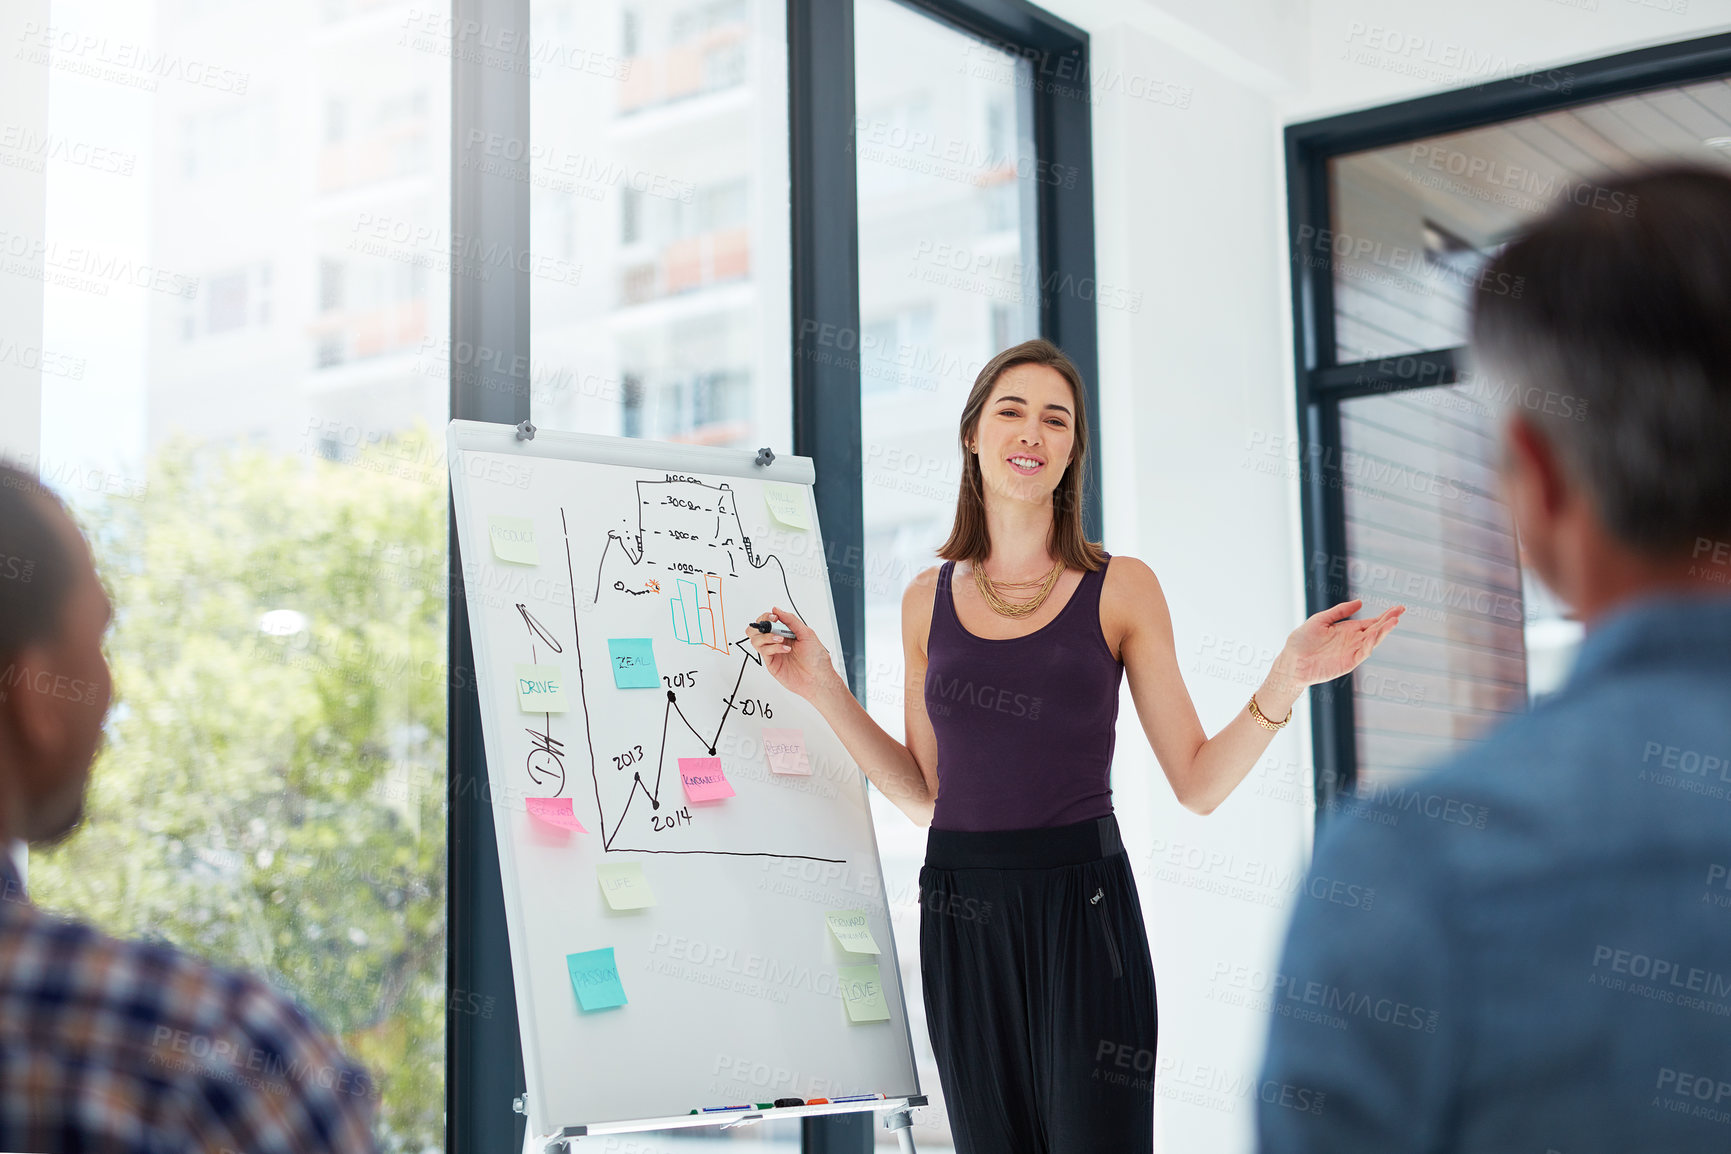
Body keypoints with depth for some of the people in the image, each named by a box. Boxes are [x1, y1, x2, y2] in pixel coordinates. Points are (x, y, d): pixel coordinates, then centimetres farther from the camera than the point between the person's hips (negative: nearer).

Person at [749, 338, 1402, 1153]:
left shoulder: (1120, 588, 0)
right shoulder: (929, 600, 8)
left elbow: (1199, 784, -1)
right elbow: (924, 795, 10)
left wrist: (1288, 678, -13)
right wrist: (823, 688, 5)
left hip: (1081, 910, -2)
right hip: (961, 917, 3)